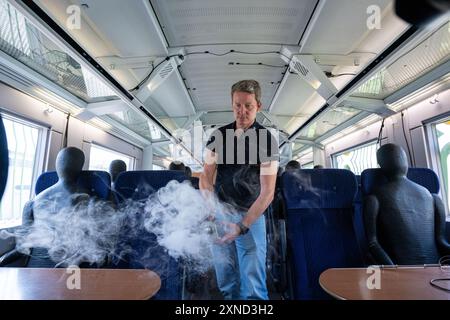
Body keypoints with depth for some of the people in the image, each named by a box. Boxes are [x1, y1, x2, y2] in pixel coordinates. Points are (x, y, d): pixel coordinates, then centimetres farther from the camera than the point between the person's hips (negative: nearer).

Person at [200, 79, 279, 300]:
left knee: (253, 285, 0)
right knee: (225, 281, 13)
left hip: (251, 216, -2)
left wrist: (242, 226, -23)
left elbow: (267, 192, -14)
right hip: (219, 214, 3)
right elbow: (206, 175, 1)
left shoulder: (267, 141, -10)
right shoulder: (218, 136, 0)